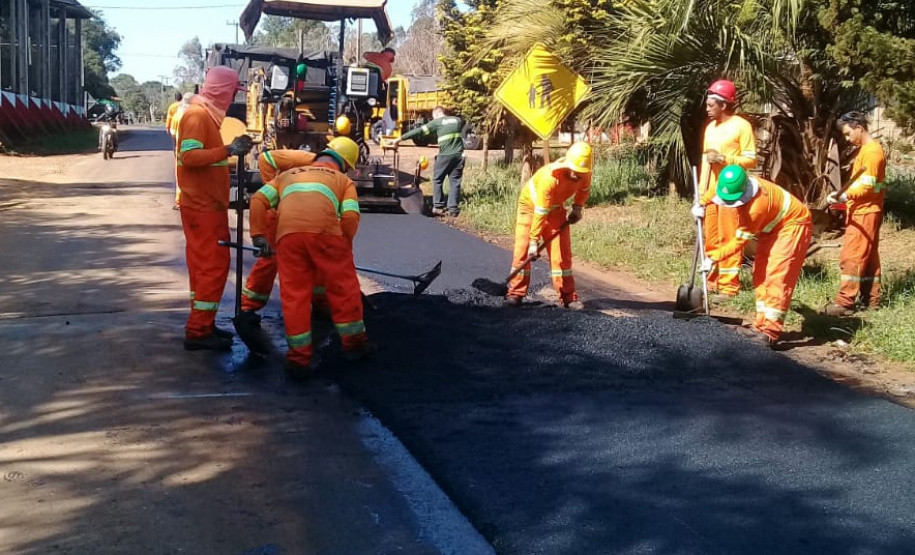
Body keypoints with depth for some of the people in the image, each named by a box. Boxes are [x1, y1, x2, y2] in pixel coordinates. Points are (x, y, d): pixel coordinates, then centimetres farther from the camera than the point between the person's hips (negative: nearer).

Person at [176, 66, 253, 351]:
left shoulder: (206, 114, 16)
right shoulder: (197, 114, -15)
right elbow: (189, 156, -25)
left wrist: (230, 149, 10)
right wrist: (228, 150, -27)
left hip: (206, 204, 10)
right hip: (203, 205, -10)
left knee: (204, 264, 13)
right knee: (213, 265, -9)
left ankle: (202, 325, 19)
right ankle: (198, 331, -5)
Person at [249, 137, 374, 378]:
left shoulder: (287, 174, 35)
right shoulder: (343, 180, 27)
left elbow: (258, 199, 21)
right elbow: (350, 218, 9)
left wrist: (258, 235, 19)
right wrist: (343, 248, 21)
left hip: (287, 233, 2)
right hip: (325, 230, -2)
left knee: (294, 294, 10)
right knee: (344, 286, 15)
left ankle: (299, 357, 14)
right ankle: (354, 342, 27)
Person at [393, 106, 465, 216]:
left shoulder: (437, 122, 0)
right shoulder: (458, 120, 13)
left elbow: (418, 131, -2)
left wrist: (400, 138, 1)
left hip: (445, 155, -4)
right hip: (458, 155, 4)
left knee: (437, 180, 11)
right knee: (455, 182, 8)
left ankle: (438, 207, 8)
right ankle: (453, 209, 6)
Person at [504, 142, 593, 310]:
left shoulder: (584, 173, -21)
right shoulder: (550, 176, -37)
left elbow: (584, 189, 7)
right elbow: (540, 212, -32)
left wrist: (577, 208, -6)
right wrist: (534, 240, -27)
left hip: (555, 208, 5)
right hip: (531, 204, -4)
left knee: (562, 252, -2)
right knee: (523, 249, -8)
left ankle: (568, 297, 2)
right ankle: (516, 293, 0)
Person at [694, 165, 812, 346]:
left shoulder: (757, 204, -37)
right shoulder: (732, 185, -14)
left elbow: (740, 241, -28)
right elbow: (714, 189, 11)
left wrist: (714, 258, -25)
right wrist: (700, 205, -1)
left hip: (793, 224, -9)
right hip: (772, 227, 9)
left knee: (776, 275, -18)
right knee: (760, 274, 5)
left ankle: (770, 331, -19)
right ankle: (762, 325, 9)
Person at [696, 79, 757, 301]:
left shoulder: (741, 126, -6)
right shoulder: (710, 128, 16)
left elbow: (751, 159, -9)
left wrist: (724, 159, -21)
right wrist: (701, 192, 13)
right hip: (711, 192, 7)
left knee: (729, 240, -5)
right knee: (711, 239, 9)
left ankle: (729, 286, -2)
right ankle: (712, 282, 17)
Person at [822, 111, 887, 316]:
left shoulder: (871, 151, -16)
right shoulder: (867, 149, 16)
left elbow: (868, 186, -23)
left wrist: (844, 196, -34)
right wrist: (846, 199, 17)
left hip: (864, 213, -10)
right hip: (864, 211, 10)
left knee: (851, 257, -11)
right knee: (868, 256, 12)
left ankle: (845, 302, -12)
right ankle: (871, 298, 18)